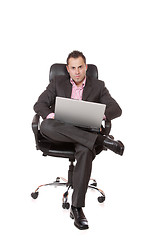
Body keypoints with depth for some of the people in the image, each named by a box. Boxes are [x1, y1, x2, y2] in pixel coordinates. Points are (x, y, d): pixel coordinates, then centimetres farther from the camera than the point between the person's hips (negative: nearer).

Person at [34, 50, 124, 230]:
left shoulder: (98, 86, 15)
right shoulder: (58, 83, 17)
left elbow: (116, 109, 6)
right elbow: (39, 104, 8)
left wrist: (101, 115, -18)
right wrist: (50, 115, -16)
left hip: (85, 132, -1)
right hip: (60, 131, 1)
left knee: (86, 151, -38)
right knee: (46, 126, -37)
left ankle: (76, 207, -32)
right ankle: (101, 140, -35)